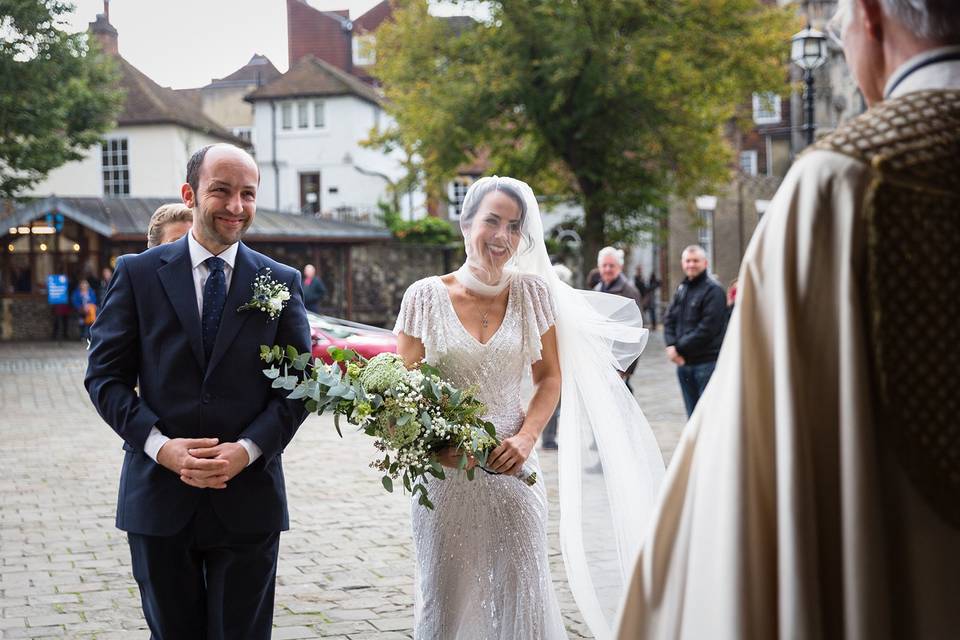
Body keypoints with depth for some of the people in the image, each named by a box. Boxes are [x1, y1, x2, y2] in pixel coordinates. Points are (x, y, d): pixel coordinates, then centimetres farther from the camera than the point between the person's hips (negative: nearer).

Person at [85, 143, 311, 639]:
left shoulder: (281, 281, 5)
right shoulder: (138, 274, 2)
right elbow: (104, 375, 0)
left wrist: (248, 449, -13)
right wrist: (160, 446, -14)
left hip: (248, 496, 0)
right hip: (159, 498, 0)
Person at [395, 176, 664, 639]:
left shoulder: (533, 292, 2)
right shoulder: (426, 296, -3)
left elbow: (550, 377, 7)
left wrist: (526, 437, -9)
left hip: (512, 469, 1)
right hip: (445, 474, -1)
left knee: (520, 596, 3)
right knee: (444, 597, 6)